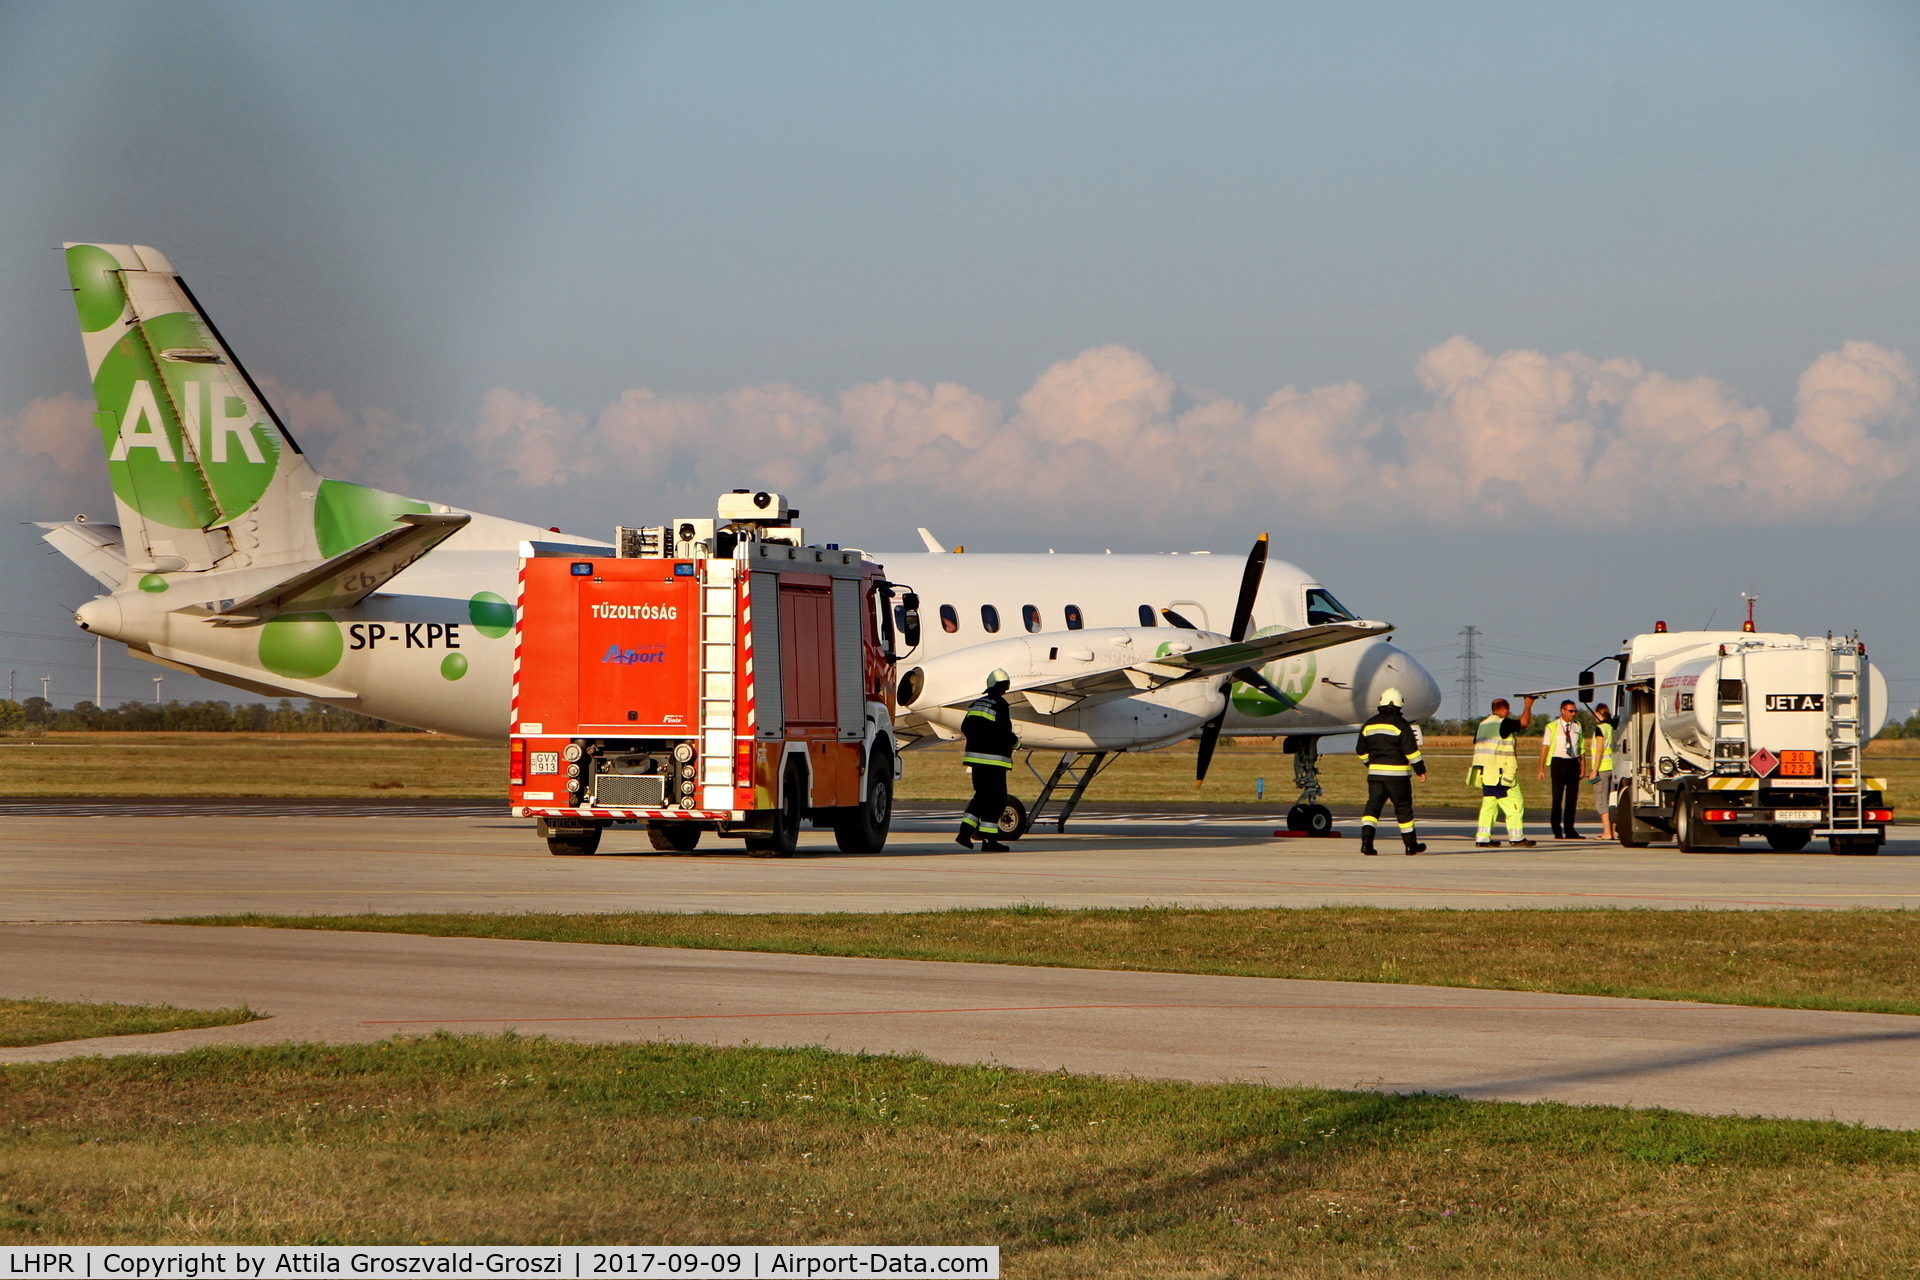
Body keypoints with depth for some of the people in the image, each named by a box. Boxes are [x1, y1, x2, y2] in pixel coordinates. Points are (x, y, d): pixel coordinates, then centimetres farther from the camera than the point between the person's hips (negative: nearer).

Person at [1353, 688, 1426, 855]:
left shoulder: (1369, 724, 9)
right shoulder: (1400, 724, -8)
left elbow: (1361, 751, 16)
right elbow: (1411, 750, -11)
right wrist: (1420, 770, -2)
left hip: (1375, 772, 4)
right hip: (1397, 773, -4)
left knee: (1373, 805, 1)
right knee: (1403, 808, 6)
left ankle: (1366, 838, -20)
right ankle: (1411, 844, 14)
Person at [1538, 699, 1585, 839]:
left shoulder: (1578, 726, 12)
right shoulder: (1552, 727, 0)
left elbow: (1581, 748, 14)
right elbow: (1545, 747, -3)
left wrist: (1583, 767, 9)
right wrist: (1541, 768, -9)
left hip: (1573, 762, 4)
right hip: (1558, 761, -4)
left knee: (1572, 797, 3)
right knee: (1557, 797, -2)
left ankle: (1569, 830, 7)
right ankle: (1557, 831, 3)